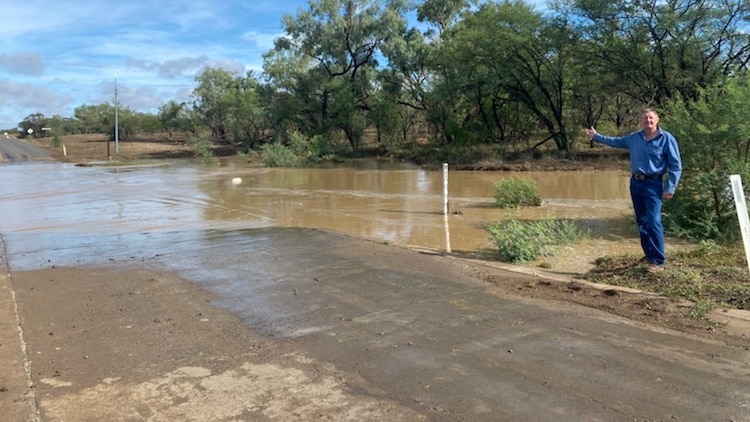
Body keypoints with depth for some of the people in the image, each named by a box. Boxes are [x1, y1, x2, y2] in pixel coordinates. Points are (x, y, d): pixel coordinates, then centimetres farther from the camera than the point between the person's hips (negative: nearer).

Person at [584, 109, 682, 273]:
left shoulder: (667, 139, -5)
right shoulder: (634, 137, 10)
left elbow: (676, 166, -5)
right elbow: (615, 141, 29)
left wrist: (670, 188, -11)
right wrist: (595, 136, 31)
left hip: (653, 185, -6)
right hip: (635, 183, 6)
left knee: (653, 222, -13)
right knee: (642, 222, 10)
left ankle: (658, 261, -9)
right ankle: (649, 255, 20)